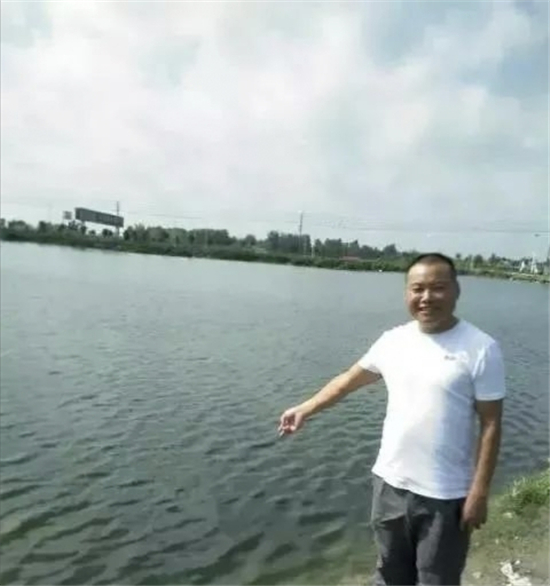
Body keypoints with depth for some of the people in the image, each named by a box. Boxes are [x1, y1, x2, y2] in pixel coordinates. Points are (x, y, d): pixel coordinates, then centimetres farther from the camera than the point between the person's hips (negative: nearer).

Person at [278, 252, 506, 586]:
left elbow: (491, 425, -11)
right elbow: (349, 380, 10)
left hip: (445, 495, -4)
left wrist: (480, 491, -12)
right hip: (390, 483, 4)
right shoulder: (392, 340, -2)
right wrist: (306, 409, 6)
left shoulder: (481, 349, -14)